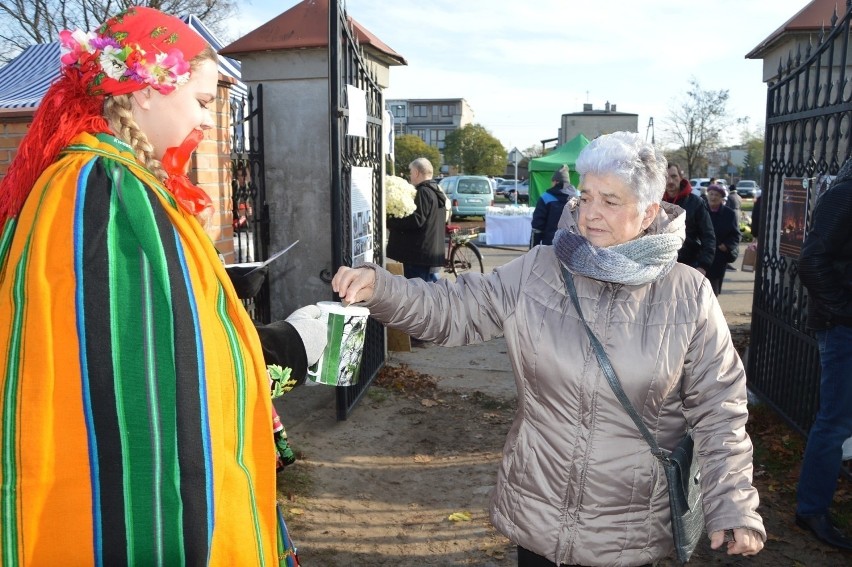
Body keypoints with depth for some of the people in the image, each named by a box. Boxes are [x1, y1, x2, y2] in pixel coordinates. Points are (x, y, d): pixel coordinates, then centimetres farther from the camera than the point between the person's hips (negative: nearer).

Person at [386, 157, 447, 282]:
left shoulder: (423, 192, -14)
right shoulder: (436, 192, 17)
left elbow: (416, 220, -24)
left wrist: (389, 220, -17)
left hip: (419, 253, -10)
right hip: (433, 251, 10)